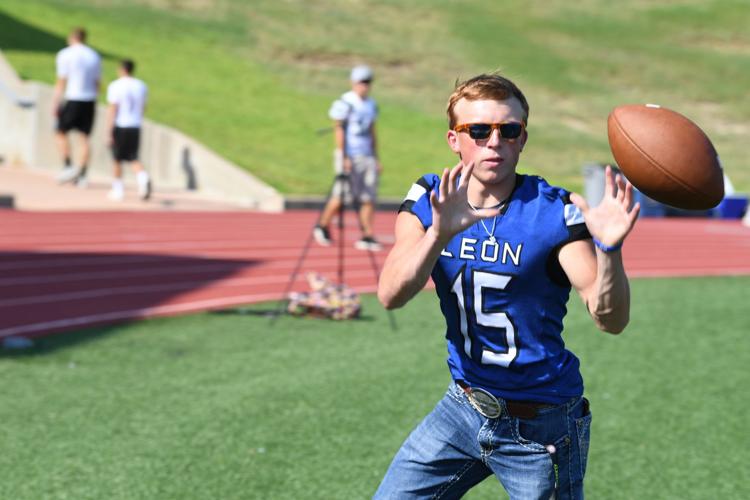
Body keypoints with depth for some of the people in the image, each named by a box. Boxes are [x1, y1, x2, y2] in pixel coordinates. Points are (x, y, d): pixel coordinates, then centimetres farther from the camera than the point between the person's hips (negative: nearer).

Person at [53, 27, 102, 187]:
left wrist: (55, 104, -5)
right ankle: (82, 175, 3)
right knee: (85, 137, 6)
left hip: (72, 100, -5)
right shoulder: (94, 56, 10)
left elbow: (61, 82, -9)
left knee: (61, 132, 9)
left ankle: (68, 166, -2)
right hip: (90, 102, 5)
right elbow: (97, 83, 12)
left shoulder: (66, 55, -5)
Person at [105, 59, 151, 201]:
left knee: (117, 160, 10)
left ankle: (118, 189, 18)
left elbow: (112, 110, -14)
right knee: (134, 158, 7)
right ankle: (143, 178, -21)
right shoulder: (141, 86, 6)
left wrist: (108, 132, -13)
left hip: (119, 127, -4)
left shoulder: (115, 86, -10)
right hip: (135, 127, 4)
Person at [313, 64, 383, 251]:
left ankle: (367, 236, -1)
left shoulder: (371, 105, 14)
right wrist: (343, 157, -14)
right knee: (341, 195, -6)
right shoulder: (345, 103, -8)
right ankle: (322, 226, 15)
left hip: (367, 157, 6)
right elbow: (338, 129, -9)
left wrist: (376, 158, 17)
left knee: (369, 197, -2)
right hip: (349, 156, -6)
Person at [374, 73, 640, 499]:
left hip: (541, 429, -3)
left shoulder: (554, 212, -15)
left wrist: (609, 249, -44)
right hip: (462, 410, 4)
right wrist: (440, 232, -39)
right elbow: (390, 295, -22)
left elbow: (611, 319, -24)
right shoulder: (428, 201, -6)